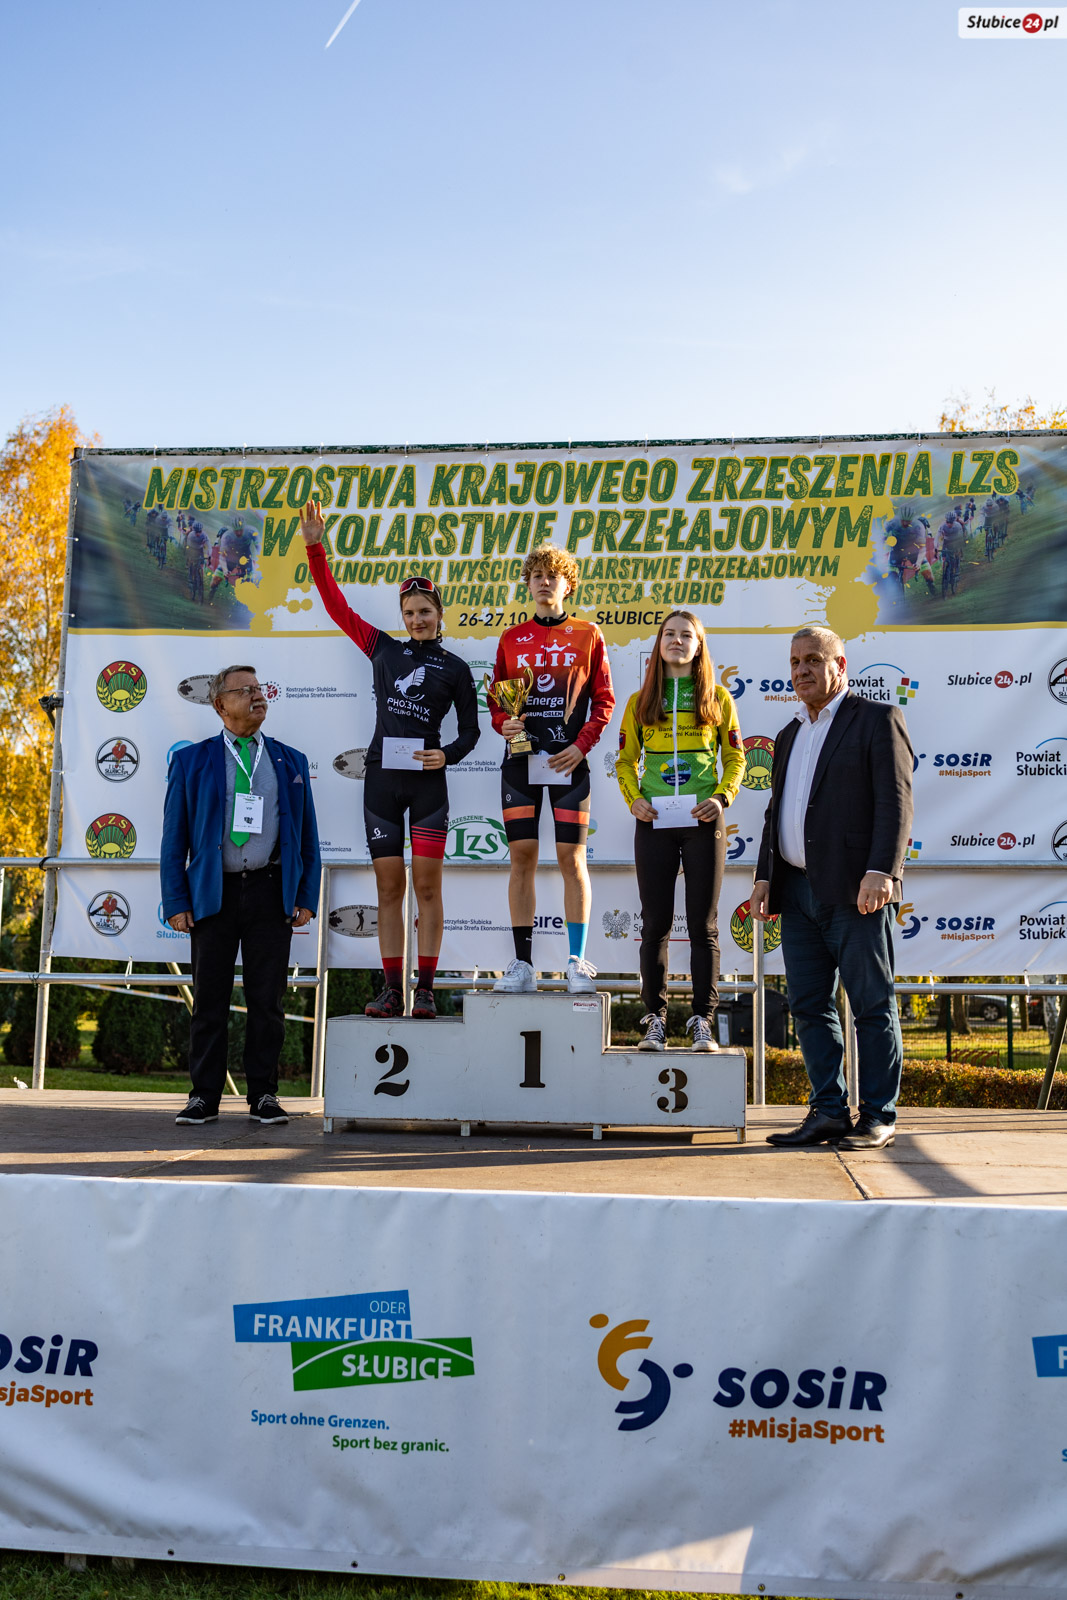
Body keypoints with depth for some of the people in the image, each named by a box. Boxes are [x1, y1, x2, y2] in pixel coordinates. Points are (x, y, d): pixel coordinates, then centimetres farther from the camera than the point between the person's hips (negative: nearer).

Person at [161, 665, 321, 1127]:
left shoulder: (291, 762, 13)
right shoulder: (191, 761, 8)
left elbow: (307, 836, 12)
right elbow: (174, 837, 5)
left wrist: (307, 898, 3)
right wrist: (176, 902, -4)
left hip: (271, 890, 1)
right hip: (213, 893, -1)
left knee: (267, 998, 3)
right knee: (209, 997, 3)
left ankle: (263, 1095, 12)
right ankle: (204, 1096, 13)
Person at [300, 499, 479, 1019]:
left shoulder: (455, 668, 7)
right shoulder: (383, 649, 11)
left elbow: (470, 730, 9)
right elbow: (336, 605, 12)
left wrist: (448, 754, -11)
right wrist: (315, 548, 7)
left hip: (427, 782, -2)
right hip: (382, 779, 2)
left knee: (427, 885, -3)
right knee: (389, 887, 3)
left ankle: (426, 989, 3)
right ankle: (392, 989, 7)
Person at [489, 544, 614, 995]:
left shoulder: (587, 636, 8)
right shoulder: (511, 639, 13)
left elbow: (603, 702, 6)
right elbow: (496, 700, 15)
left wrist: (581, 745, -7)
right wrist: (504, 723, -7)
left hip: (569, 760, -2)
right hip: (520, 760, 2)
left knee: (572, 858, -3)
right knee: (522, 857, 0)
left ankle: (577, 962, 3)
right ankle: (523, 965, 6)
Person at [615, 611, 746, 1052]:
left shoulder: (717, 698, 7)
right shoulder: (640, 701, 10)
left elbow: (735, 758, 8)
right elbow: (625, 761, 13)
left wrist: (722, 797, -8)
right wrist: (633, 798, -4)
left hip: (703, 821, -1)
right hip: (654, 822, 1)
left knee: (703, 924, 1)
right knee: (655, 923, 3)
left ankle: (702, 1021, 7)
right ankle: (655, 1020, 11)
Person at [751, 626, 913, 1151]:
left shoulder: (877, 719, 0)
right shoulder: (789, 736, 22)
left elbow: (895, 802, -9)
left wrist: (881, 871, -20)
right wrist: (764, 876, 14)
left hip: (854, 891, -7)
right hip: (798, 892, 7)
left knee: (872, 1005, 0)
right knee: (809, 1006, 8)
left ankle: (878, 1117, 8)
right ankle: (828, 1112, 16)